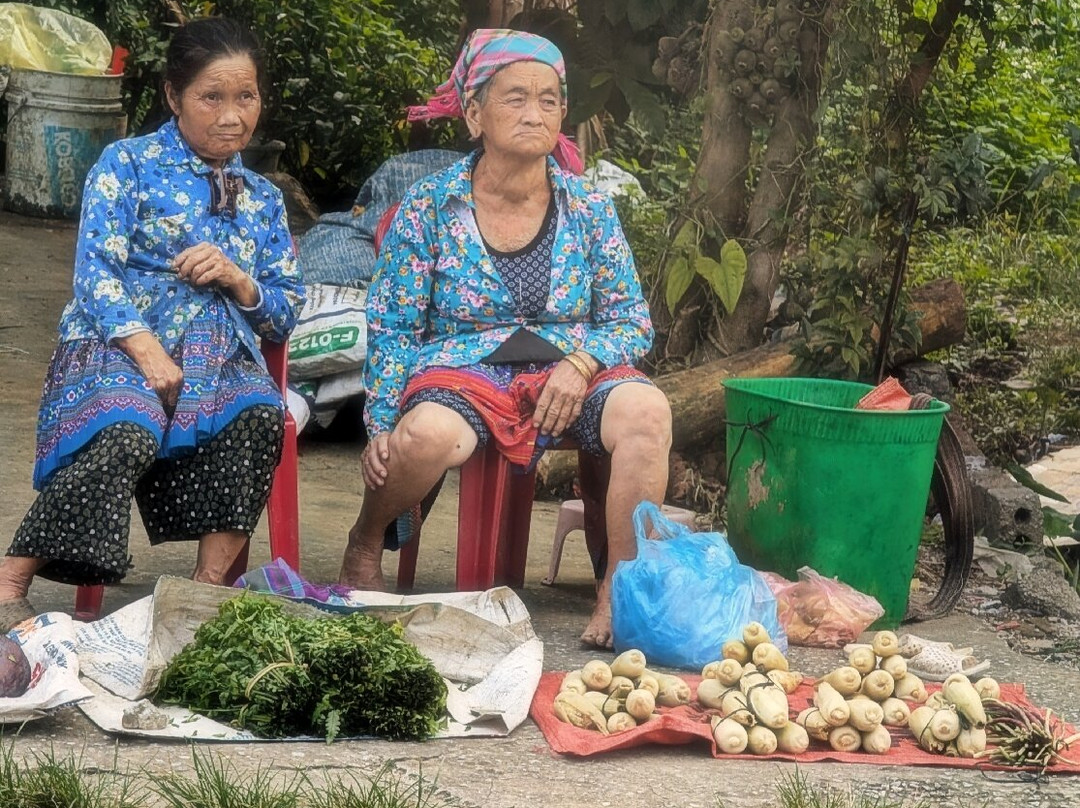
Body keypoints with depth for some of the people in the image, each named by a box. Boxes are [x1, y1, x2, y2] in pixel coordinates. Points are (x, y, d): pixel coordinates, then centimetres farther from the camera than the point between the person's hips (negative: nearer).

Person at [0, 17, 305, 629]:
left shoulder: (263, 199, 21)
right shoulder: (128, 164, 7)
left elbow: (286, 315, 18)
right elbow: (96, 269, -5)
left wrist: (237, 279, -4)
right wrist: (146, 348, -21)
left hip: (218, 357, 4)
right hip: (118, 342, -4)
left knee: (260, 415, -32)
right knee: (127, 431, -37)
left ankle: (211, 582, -25)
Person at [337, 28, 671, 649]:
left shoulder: (589, 210, 7)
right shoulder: (429, 208, 2)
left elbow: (635, 322, 8)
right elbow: (392, 329, 4)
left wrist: (581, 363, -13)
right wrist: (381, 424, -8)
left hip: (572, 370, 2)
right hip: (461, 366, -2)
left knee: (646, 408, -31)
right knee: (428, 433, -37)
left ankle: (623, 587, -22)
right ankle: (365, 547, -4)